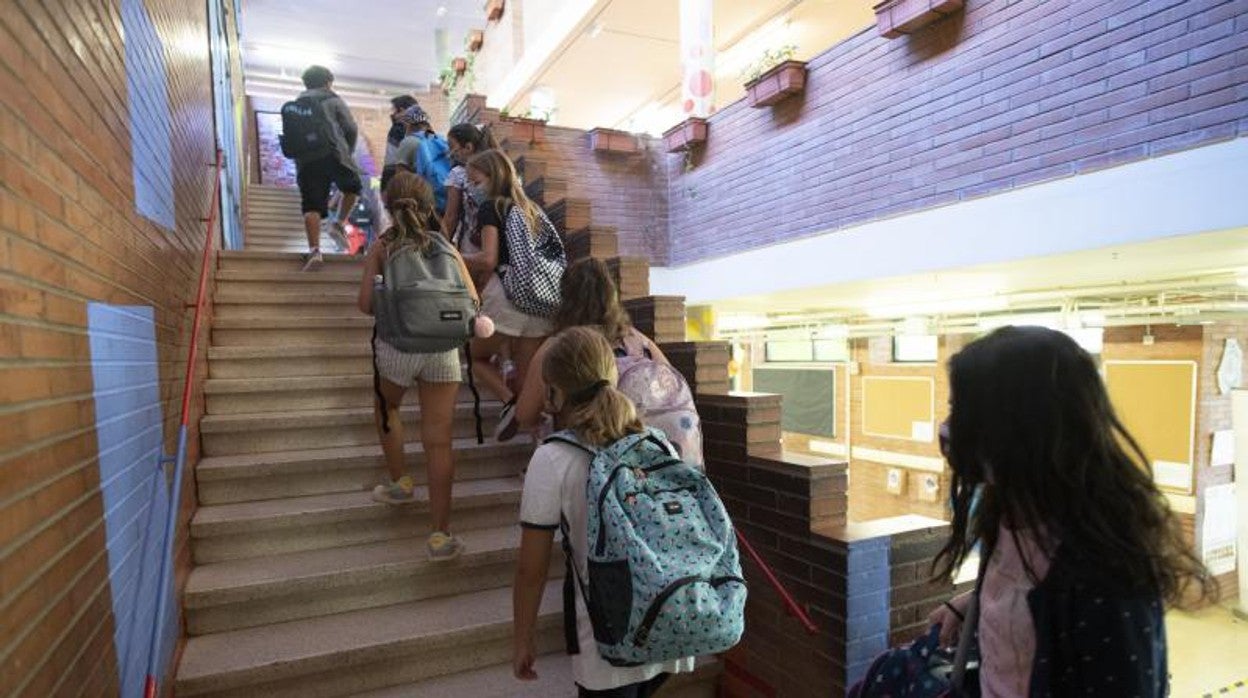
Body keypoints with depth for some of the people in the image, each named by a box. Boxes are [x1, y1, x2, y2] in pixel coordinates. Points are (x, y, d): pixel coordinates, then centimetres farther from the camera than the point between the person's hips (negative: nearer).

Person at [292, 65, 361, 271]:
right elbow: (351, 129, 4)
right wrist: (347, 152, 17)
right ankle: (339, 224, 4)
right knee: (352, 187, 22)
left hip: (304, 160, 3)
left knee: (311, 206, -1)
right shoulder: (334, 101, 11)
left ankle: (314, 250, -14)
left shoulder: (296, 105, 22)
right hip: (333, 155, -3)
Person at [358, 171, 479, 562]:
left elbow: (366, 304, -3)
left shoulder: (383, 245, 2)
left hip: (397, 346, -1)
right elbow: (472, 302, 2)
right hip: (442, 349, 1)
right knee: (438, 441, 3)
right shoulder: (445, 246, 6)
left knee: (387, 406, 31)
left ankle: (400, 483, 37)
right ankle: (441, 533, 5)